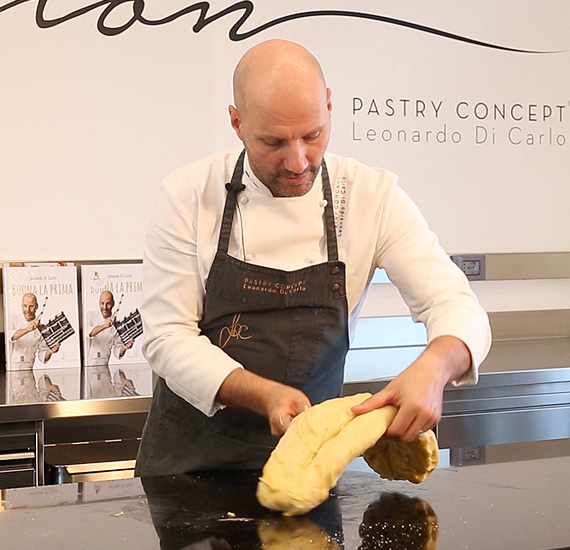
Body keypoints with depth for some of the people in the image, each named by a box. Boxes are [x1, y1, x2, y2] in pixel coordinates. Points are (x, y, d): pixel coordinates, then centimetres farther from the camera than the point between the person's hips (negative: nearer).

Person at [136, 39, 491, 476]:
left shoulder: (373, 195, -7)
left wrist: (434, 366, -33)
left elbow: (457, 307, -9)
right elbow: (168, 337, -10)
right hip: (193, 451, 1)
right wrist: (265, 395, -26)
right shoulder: (189, 195, -9)